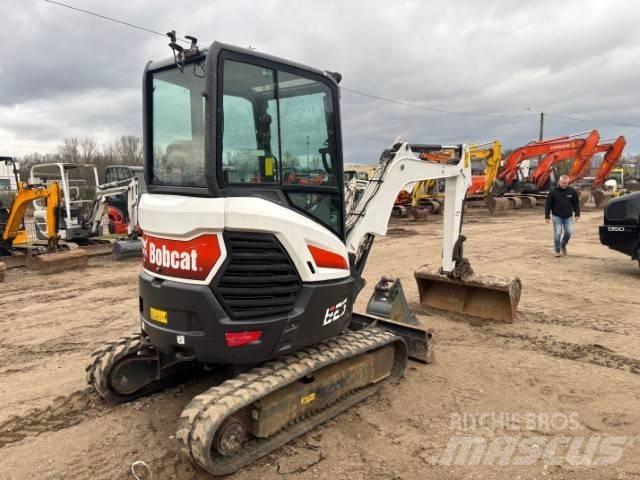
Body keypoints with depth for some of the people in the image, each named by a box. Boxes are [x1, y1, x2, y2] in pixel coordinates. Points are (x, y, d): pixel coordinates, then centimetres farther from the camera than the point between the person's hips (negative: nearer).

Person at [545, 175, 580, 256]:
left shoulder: (572, 191, 2)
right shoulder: (553, 192, -5)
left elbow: (576, 203, 9)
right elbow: (548, 205, -2)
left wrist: (577, 214, 4)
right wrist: (547, 216, -3)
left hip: (568, 216, 2)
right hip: (557, 216, -2)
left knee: (569, 232, -5)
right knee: (557, 233, -4)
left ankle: (563, 245, 23)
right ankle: (557, 250, 9)